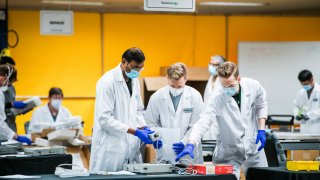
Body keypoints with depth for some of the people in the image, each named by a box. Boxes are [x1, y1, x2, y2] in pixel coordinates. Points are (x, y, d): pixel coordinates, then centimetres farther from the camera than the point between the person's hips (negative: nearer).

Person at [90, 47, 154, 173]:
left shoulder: (134, 80, 11)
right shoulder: (108, 82, -12)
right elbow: (104, 118, -18)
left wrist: (144, 128, 0)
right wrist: (135, 132, -20)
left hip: (131, 147, 7)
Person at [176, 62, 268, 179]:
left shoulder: (253, 86, -13)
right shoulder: (217, 98, -23)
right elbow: (203, 122, -31)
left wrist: (261, 130, -4)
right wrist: (190, 145, -45)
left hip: (253, 146, 3)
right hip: (229, 151, -3)